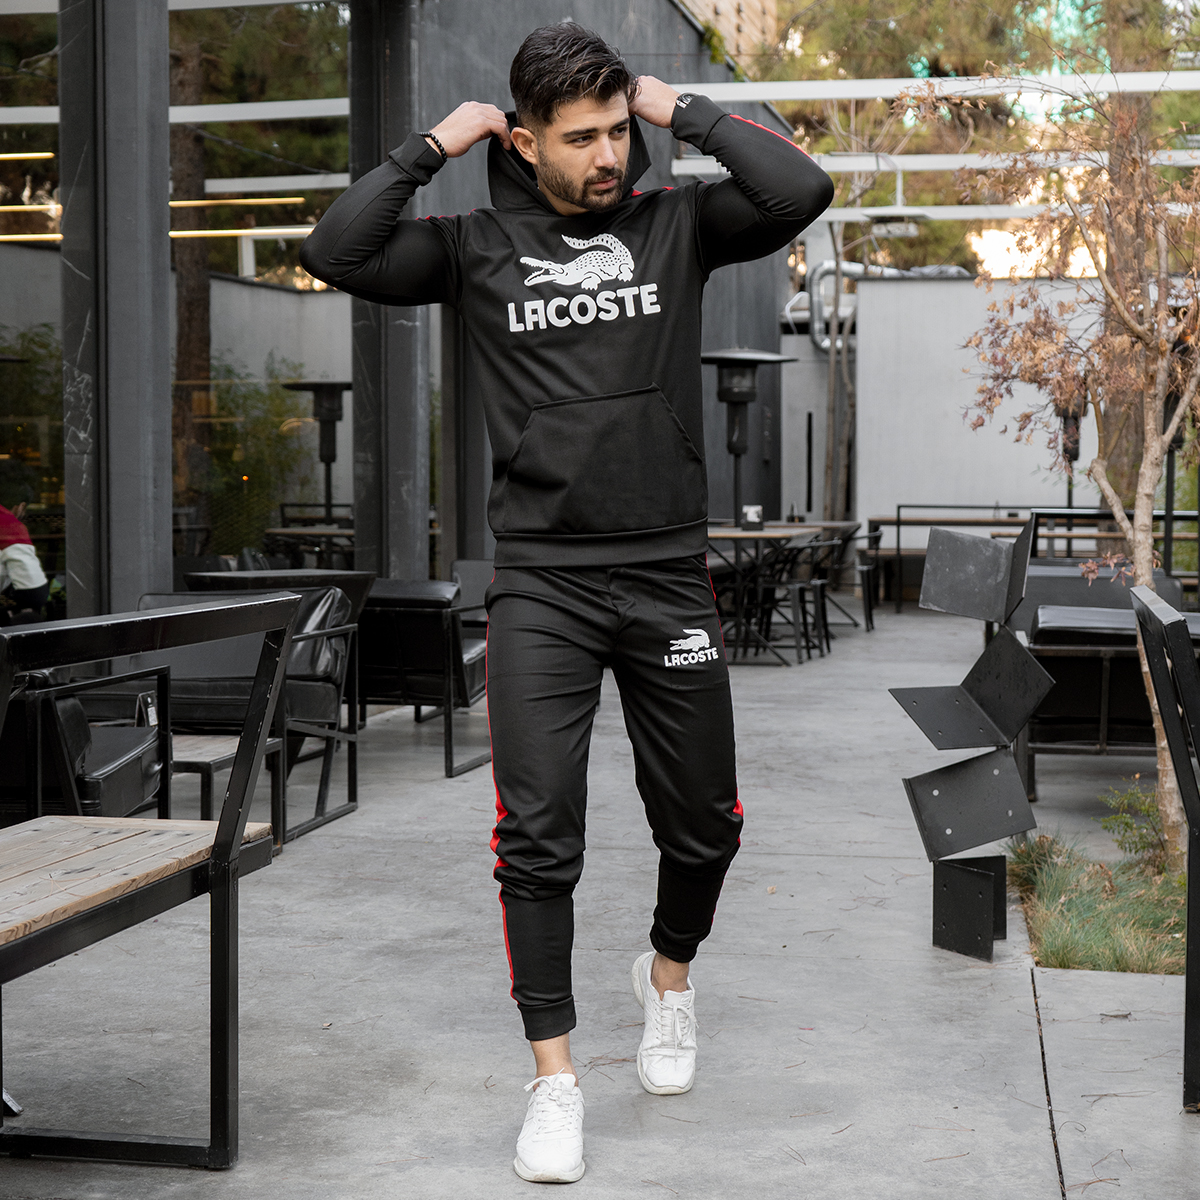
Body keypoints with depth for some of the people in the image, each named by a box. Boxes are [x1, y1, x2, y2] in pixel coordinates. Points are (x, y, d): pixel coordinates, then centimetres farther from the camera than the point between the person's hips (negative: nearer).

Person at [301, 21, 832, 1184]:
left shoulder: (675, 225, 3)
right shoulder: (476, 247, 3)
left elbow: (801, 190, -11)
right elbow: (333, 253, -8)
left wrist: (686, 112, -4)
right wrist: (431, 147, -5)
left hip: (668, 575, 1)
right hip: (540, 584, -1)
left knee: (702, 821, 12)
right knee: (537, 834, -7)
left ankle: (669, 975, 42)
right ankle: (554, 1080, 6)